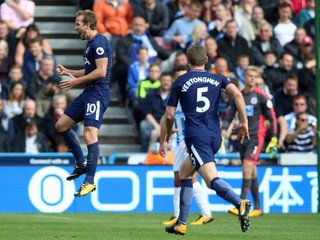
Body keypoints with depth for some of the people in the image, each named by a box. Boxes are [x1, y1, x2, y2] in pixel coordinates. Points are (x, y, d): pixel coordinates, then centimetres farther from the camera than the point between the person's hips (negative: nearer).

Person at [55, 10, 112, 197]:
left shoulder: (99, 43, -14)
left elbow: (100, 72, -21)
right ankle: (81, 164, 20)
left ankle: (90, 181, -15)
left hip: (98, 93, -11)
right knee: (61, 125, 13)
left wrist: (76, 81, -15)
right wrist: (68, 72, 19)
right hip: (88, 93, 11)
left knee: (90, 134, -17)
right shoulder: (91, 43, 18)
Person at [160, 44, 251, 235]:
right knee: (185, 171, 23)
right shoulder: (218, 79, 15)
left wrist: (168, 133, 29)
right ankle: (181, 223, 20)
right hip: (215, 137, 5)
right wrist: (244, 122, -1)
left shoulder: (180, 82, 8)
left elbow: (169, 115, 9)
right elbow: (237, 93, -5)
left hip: (196, 136, -5)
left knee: (212, 178, -19)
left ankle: (240, 202, -48)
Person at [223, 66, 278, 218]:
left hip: (256, 137, -5)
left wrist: (274, 138, -5)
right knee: (251, 173, 8)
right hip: (242, 136, 5)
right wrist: (224, 130, -6)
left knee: (247, 169, -17)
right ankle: (257, 208, 14)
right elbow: (229, 116, 12)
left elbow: (272, 117, -1)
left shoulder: (261, 96, -3)